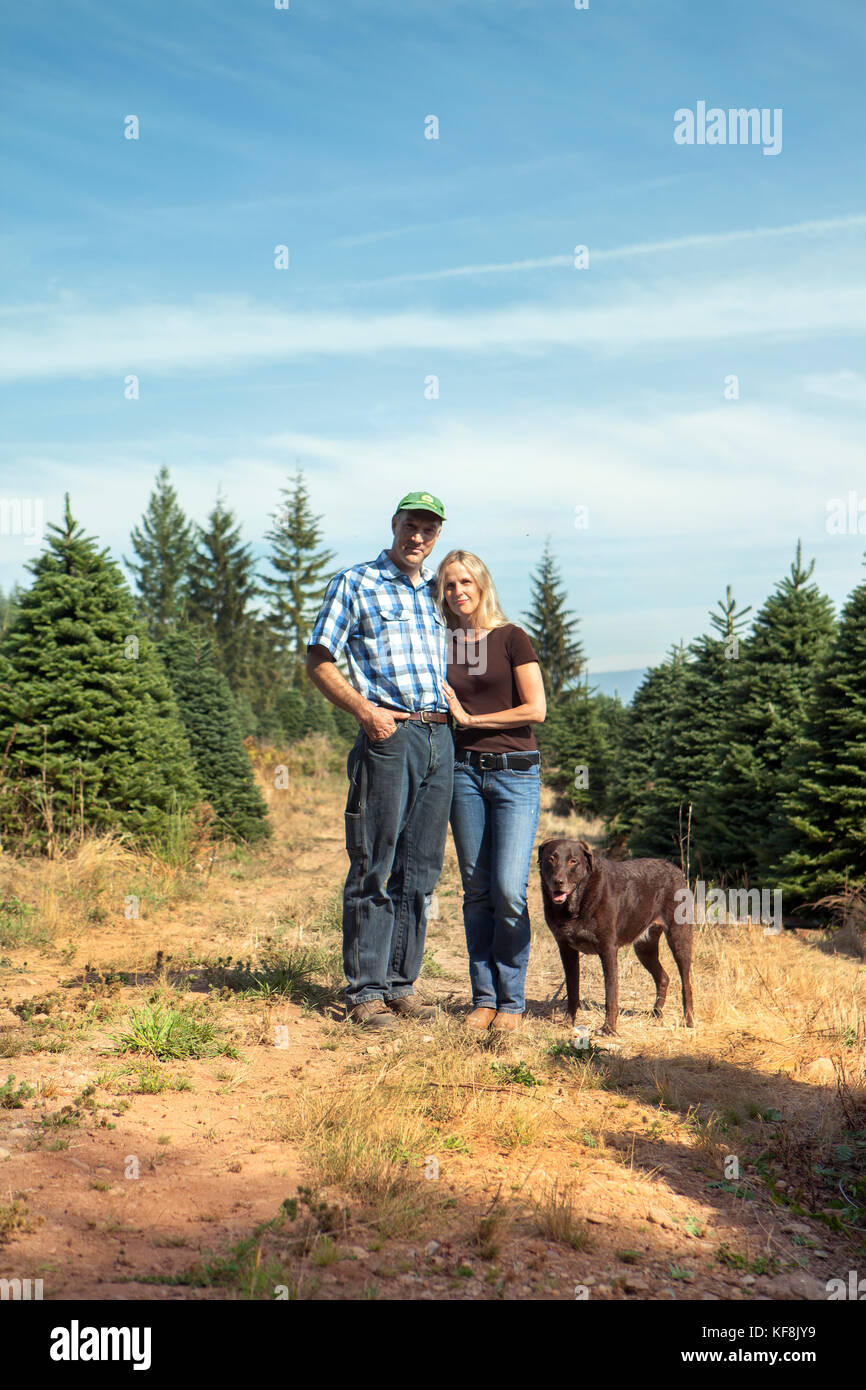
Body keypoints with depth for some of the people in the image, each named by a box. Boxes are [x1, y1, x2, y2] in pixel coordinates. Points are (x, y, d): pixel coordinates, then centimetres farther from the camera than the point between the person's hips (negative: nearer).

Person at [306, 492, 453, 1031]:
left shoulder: (436, 591, 20)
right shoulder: (354, 584, 4)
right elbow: (320, 662, -1)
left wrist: (460, 708, 12)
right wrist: (364, 709, -13)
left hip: (441, 737, 6)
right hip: (389, 734, -5)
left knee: (421, 870, 8)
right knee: (376, 869, -4)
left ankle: (402, 983, 17)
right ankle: (366, 992, 3)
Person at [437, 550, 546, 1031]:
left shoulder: (511, 638, -1)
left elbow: (535, 709, -8)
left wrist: (470, 718, -5)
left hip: (515, 772, -4)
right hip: (464, 770, 4)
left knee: (508, 888, -11)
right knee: (476, 891, 5)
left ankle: (512, 1000, 2)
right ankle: (484, 997, 12)